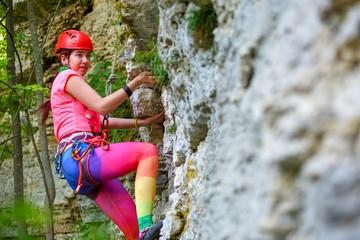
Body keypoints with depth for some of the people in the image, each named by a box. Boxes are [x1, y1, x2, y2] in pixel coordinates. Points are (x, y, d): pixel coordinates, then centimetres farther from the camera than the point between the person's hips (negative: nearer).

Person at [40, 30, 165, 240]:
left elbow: (102, 121, 34)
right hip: (80, 156, -10)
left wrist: (143, 122, 29)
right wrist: (135, 83, -6)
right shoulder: (68, 77, 4)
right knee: (148, 151, -27)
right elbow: (102, 107, -9)